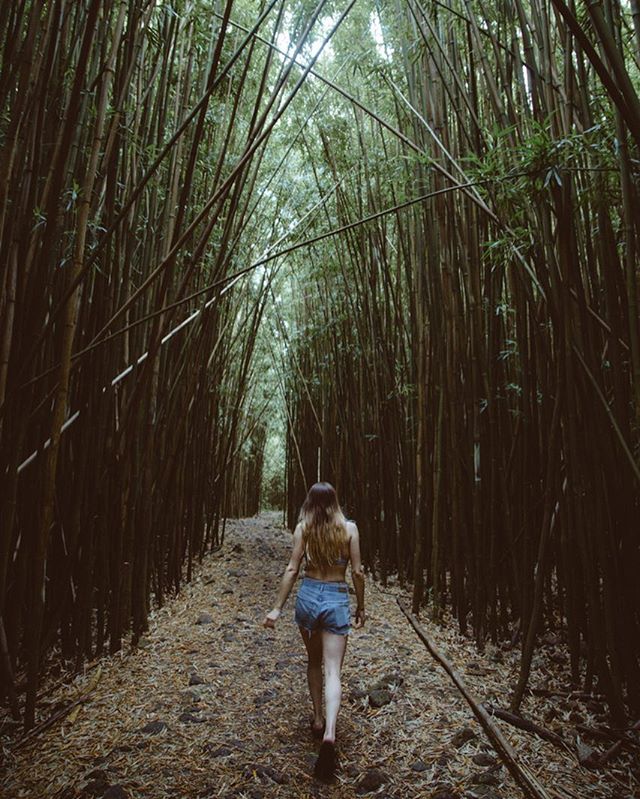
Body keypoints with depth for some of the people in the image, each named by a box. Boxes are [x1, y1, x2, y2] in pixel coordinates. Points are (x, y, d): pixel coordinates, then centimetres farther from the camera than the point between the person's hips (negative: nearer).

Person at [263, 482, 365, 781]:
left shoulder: (302, 528, -4)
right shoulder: (349, 528, -4)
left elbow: (292, 569, -6)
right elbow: (357, 572, -3)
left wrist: (277, 608, -2)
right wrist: (361, 607, 9)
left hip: (307, 596, 2)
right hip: (337, 599, -1)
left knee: (314, 662, 23)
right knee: (332, 671, 1)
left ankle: (318, 720, 30)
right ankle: (329, 733, -17)